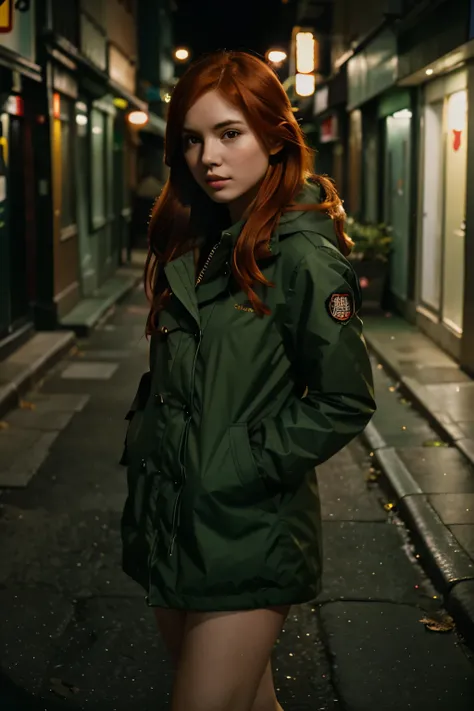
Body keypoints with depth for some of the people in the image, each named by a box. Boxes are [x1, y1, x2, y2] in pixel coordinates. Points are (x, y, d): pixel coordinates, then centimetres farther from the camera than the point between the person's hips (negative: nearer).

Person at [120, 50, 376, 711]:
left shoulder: (302, 253, -15)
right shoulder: (190, 245, 9)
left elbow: (345, 402, -14)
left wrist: (239, 468, -16)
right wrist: (143, 439, 5)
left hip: (246, 536, -7)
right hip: (169, 526, 7)